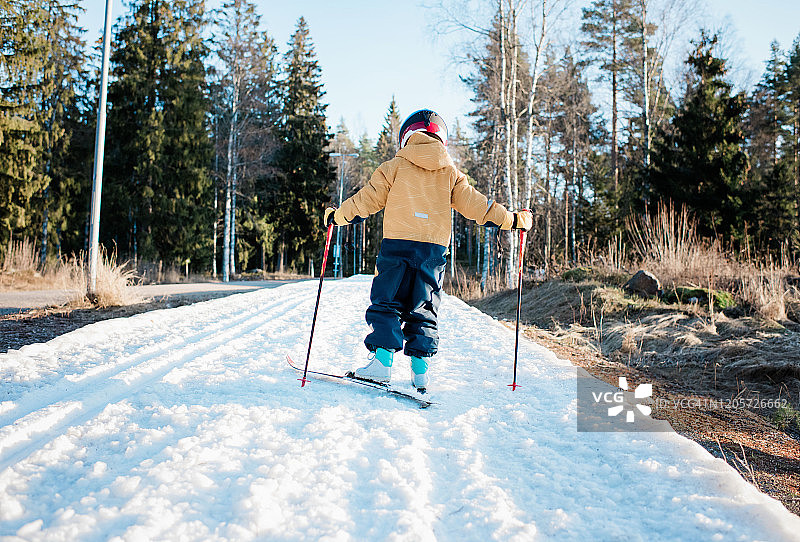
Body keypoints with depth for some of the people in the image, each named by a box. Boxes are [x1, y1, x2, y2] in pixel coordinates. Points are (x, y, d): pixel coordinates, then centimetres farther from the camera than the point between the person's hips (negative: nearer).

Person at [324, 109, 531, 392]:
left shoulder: (395, 166, 7)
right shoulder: (451, 173, 13)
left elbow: (367, 199, 8)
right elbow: (476, 205, 12)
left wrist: (337, 216, 22)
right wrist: (514, 220, 22)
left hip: (397, 243, -2)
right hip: (435, 248, 2)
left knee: (386, 303, 4)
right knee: (424, 309, 10)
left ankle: (382, 359, -6)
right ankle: (420, 366, 3)